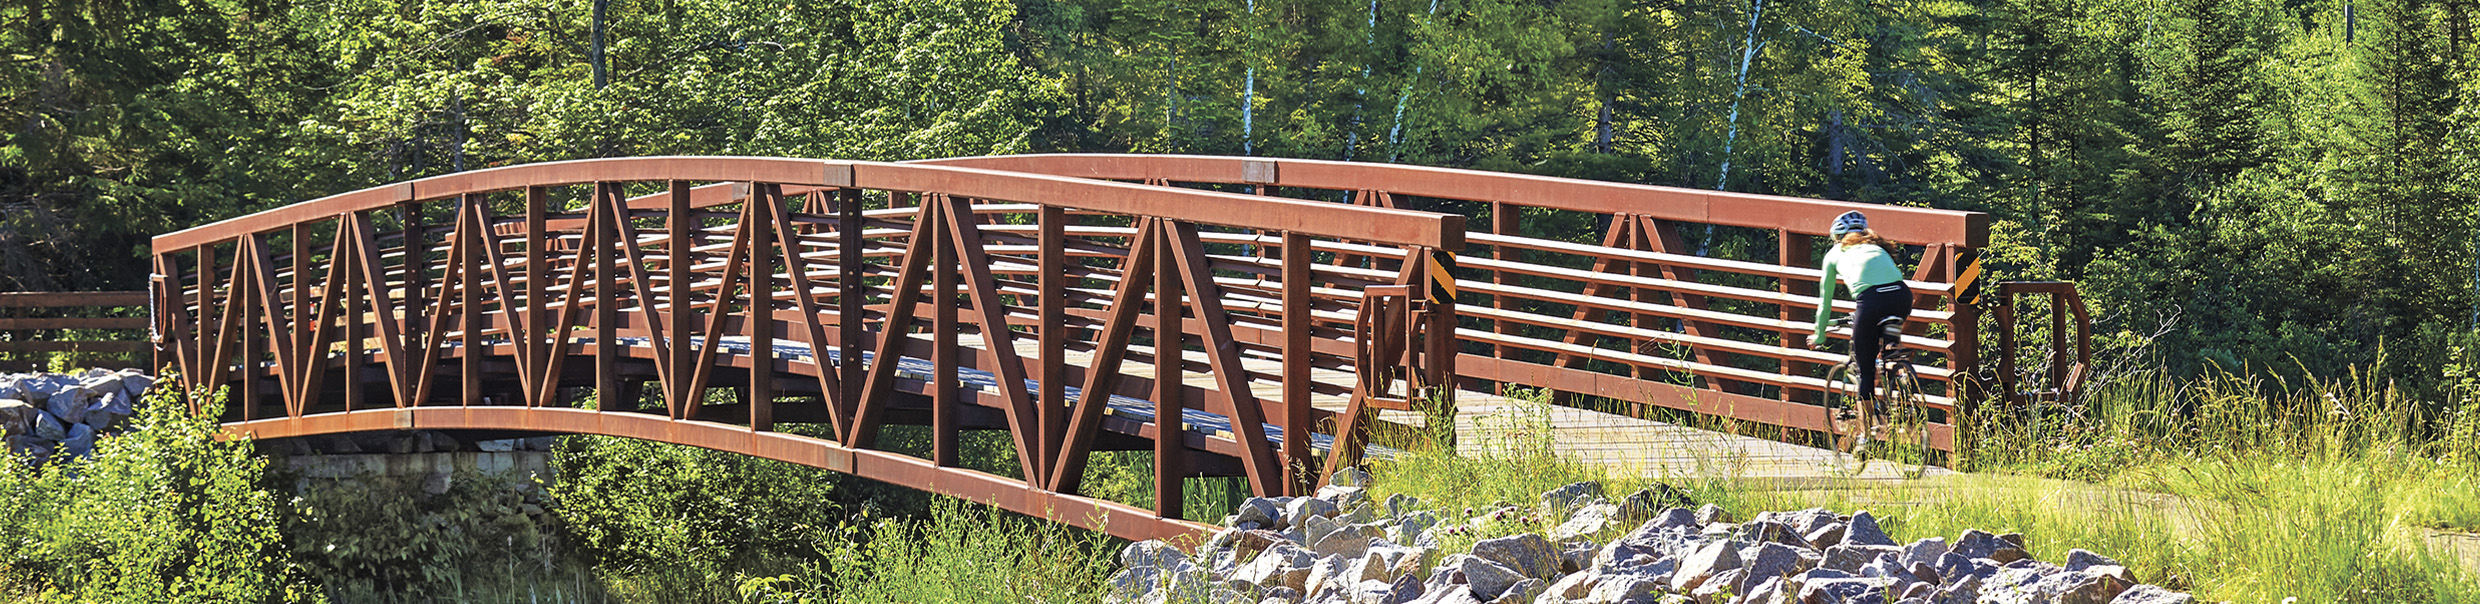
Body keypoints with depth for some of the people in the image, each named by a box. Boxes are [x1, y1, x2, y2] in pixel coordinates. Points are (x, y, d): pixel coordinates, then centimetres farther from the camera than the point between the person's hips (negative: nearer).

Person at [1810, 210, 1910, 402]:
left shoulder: (1835, 252, 28)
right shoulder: (1878, 246, 36)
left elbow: (1825, 302, 34)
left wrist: (1819, 336, 47)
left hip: (1872, 300, -3)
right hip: (1902, 296, 3)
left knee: (1866, 370, 9)